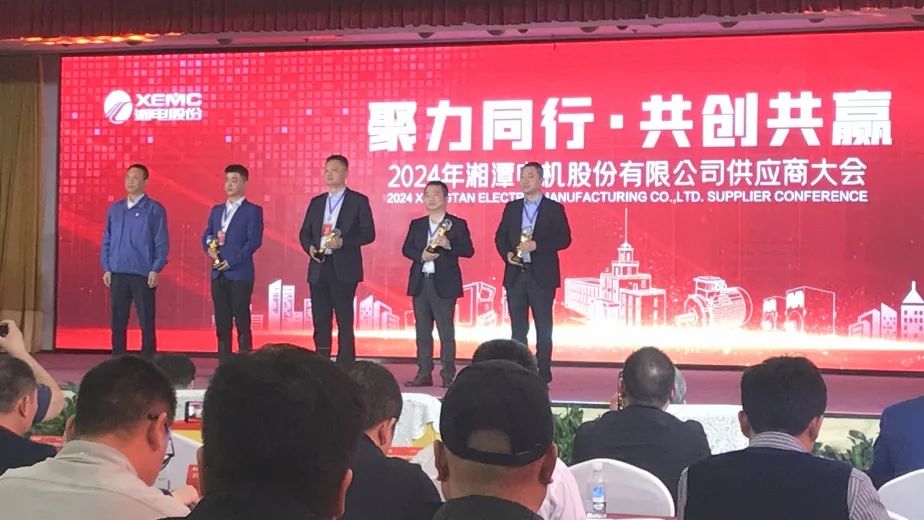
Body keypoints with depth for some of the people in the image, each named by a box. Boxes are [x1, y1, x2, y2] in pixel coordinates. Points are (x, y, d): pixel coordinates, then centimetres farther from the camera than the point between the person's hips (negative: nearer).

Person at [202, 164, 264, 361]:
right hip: (218, 274, 6)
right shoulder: (217, 210, 18)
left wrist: (231, 261, -16)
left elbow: (254, 241, -10)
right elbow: (206, 235, 17)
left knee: (242, 322, -5)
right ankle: (223, 362, 11)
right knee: (222, 323, 7)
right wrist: (209, 248, -6)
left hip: (240, 274, -6)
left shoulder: (253, 211, -2)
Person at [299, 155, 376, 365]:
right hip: (318, 268, 5)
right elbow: (304, 233, 17)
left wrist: (342, 242, -17)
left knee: (345, 322, -3)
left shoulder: (358, 201, 1)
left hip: (344, 269, -5)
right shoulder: (316, 202, 16)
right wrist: (310, 247, -4)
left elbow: (368, 233, -4)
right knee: (320, 321, 6)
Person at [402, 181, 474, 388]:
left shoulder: (457, 224, 1)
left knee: (446, 332, -3)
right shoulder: (416, 224, 13)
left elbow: (469, 251, -5)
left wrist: (449, 245, -21)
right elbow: (406, 249, 8)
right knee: (422, 331, 8)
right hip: (420, 283, 5)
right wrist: (421, 256, -11)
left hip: (444, 284, -4)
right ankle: (424, 373, 14)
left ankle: (448, 375, 1)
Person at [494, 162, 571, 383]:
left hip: (542, 276, -3)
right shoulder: (511, 208, 12)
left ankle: (543, 372, 6)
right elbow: (500, 236, 14)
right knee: (518, 327, 6)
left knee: (543, 327, 0)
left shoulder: (554, 208, 1)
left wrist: (537, 245, -17)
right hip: (515, 275, 4)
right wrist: (507, 253, -6)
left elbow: (564, 239, -6)